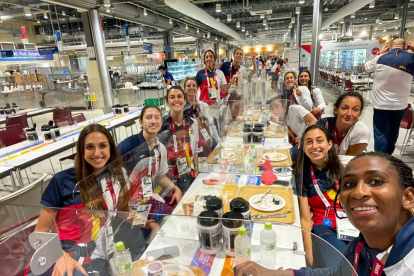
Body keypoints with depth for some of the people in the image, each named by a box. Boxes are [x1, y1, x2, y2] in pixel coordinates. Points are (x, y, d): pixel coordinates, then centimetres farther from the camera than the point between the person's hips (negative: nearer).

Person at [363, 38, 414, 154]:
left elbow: (364, 68, 8)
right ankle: (388, 155, 39)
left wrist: (380, 53, 15)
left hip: (381, 104, -3)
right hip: (400, 105, 3)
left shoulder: (380, 58, -9)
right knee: (393, 132, 21)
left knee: (380, 133, 0)